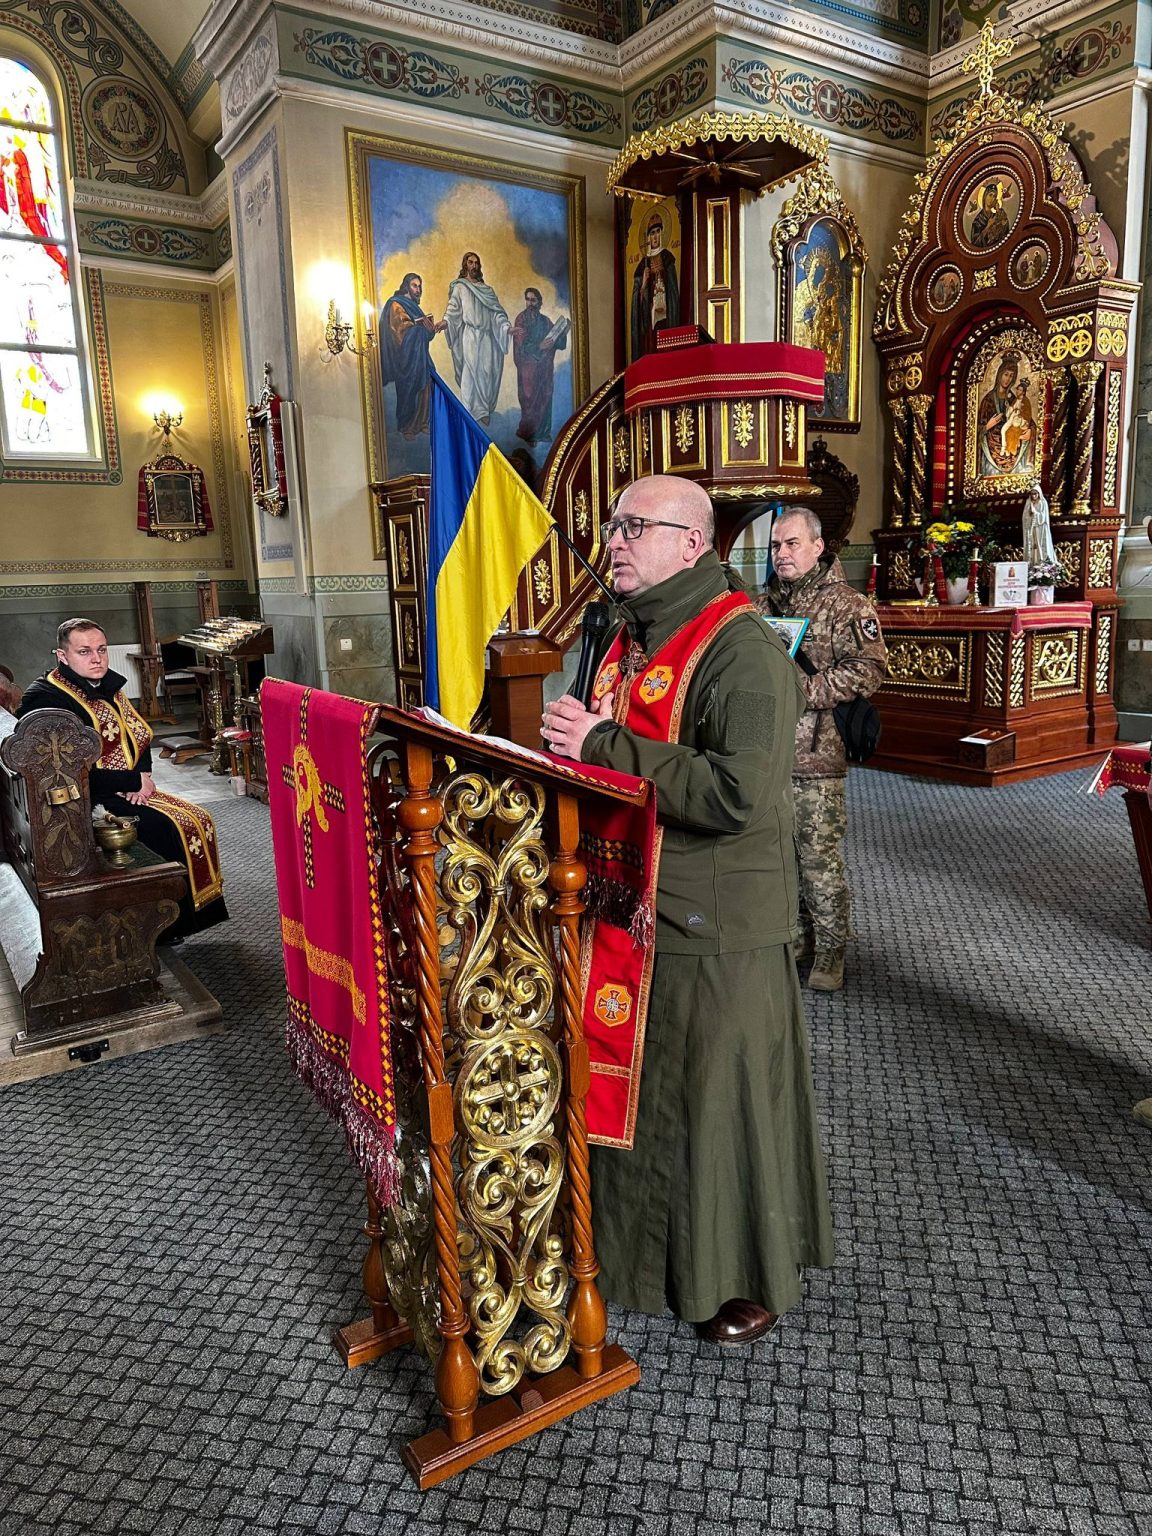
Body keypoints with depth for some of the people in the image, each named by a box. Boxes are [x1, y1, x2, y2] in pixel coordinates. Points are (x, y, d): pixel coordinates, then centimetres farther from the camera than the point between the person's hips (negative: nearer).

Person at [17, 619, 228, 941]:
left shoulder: (107, 686, 10)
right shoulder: (45, 699, -16)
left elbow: (140, 735, 17)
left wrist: (144, 774, -4)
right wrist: (135, 781, -18)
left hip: (129, 790, 9)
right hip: (84, 804, -9)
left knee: (197, 820, -5)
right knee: (170, 829, -22)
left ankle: (195, 910, 3)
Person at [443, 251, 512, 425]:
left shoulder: (487, 290, 21)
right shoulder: (459, 287, 12)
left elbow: (497, 312, 14)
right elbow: (453, 308, -1)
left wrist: (508, 327, -2)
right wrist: (445, 321, -21)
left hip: (488, 336, 4)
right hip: (470, 335, -4)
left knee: (488, 372, -1)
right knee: (471, 373, -11)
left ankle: (485, 410, 6)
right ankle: (475, 411, -12)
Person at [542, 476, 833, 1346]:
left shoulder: (742, 652, -19)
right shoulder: (633, 643, 11)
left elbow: (737, 793, -31)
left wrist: (604, 744, -26)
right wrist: (572, 749, 5)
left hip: (716, 932, -8)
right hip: (634, 914, 8)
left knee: (721, 1098, 8)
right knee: (642, 1093, 21)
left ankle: (750, 1279, 32)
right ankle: (648, 1245, 44)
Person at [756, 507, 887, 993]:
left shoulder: (846, 604, -4)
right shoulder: (761, 605, 14)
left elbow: (867, 670, -14)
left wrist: (799, 689, -19)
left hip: (816, 756, -6)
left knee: (820, 857, -2)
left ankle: (830, 949, 14)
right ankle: (795, 938, 29)